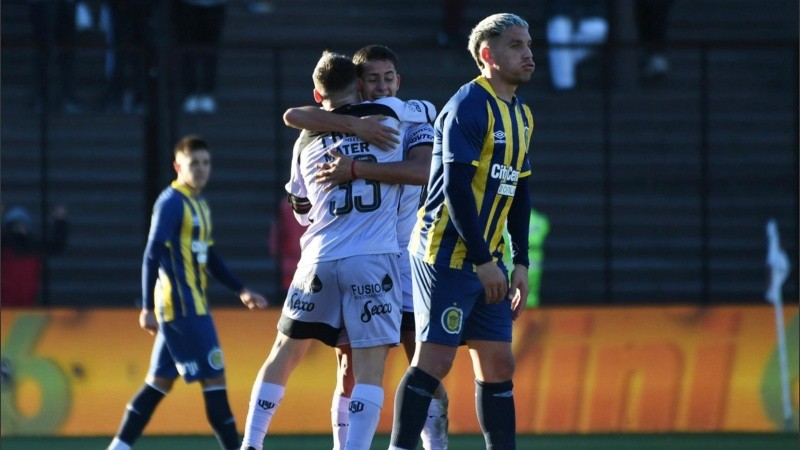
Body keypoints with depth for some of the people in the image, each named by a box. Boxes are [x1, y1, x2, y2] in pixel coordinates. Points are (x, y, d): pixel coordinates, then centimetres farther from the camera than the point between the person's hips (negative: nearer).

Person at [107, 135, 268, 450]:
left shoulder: (200, 205, 17)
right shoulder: (171, 202, -11)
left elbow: (210, 257, 26)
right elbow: (153, 256, -15)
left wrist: (240, 291, 23)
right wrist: (148, 308, -19)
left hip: (193, 306, 9)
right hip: (180, 306, -9)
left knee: (160, 382, 10)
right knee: (214, 377, -8)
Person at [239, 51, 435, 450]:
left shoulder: (306, 140, 13)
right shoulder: (388, 114, 3)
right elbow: (428, 111, 25)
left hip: (320, 260, 3)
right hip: (374, 260, -3)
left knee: (284, 353, 16)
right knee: (369, 368, -5)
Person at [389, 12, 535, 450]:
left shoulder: (521, 114, 15)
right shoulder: (469, 105, -12)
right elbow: (455, 186, -18)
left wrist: (520, 262, 14)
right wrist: (483, 261, -19)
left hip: (486, 260, 9)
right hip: (447, 252, -9)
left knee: (498, 364, 7)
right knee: (434, 359, -11)